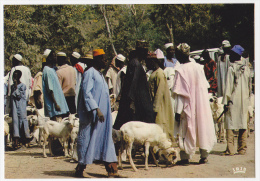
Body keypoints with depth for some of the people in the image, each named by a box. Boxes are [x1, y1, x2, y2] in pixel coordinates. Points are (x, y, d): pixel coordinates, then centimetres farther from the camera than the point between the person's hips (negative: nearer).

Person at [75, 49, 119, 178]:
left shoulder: (100, 74, 18)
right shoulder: (89, 73, -9)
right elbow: (87, 93, -18)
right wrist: (96, 109, -24)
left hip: (102, 115, 9)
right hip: (91, 115, -9)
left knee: (106, 139, 4)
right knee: (87, 139, -2)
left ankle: (112, 170, 3)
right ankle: (80, 169, 7)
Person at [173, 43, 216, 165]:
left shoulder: (180, 70, -15)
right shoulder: (198, 67, 1)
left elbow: (180, 94, -16)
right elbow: (205, 86, 9)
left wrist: (178, 111, -13)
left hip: (188, 106, -5)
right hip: (201, 105, 5)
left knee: (187, 130, 4)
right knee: (202, 127, 12)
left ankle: (185, 157, 8)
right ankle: (204, 155, 15)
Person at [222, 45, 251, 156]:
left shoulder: (232, 68, -10)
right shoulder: (246, 68, 7)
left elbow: (228, 86, -12)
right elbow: (249, 85, 13)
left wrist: (226, 102, -11)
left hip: (233, 100, -5)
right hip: (244, 100, 5)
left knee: (230, 124, -2)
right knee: (243, 123, 8)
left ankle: (230, 149, -6)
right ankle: (242, 149, 11)